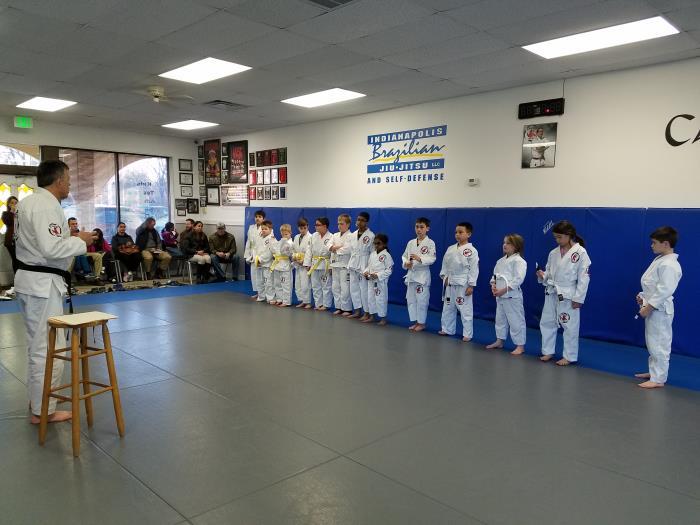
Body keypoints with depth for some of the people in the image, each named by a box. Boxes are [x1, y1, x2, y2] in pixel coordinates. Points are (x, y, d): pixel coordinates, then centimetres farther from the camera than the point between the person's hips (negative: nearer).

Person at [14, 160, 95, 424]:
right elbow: (51, 248, -27)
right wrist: (80, 241, -13)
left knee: (37, 344, 20)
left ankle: (37, 401, 33)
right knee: (48, 348, -2)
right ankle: (43, 410, 8)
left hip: (30, 280, 11)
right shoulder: (46, 205, -19)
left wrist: (72, 238, 14)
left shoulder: (28, 202, 13)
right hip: (43, 284, -11)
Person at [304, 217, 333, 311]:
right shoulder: (314, 236, 8)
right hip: (314, 264, 6)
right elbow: (309, 250, 11)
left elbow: (332, 250, -14)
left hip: (325, 265, -6)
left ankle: (326, 305, 11)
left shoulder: (330, 237, -11)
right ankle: (318, 304, 23)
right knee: (315, 286, 12)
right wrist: (307, 263, 7)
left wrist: (332, 266, -17)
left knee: (326, 286, 1)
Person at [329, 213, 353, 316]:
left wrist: (335, 249, -10)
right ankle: (338, 307, 21)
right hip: (335, 264, 7)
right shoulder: (335, 235, 13)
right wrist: (338, 247, -16)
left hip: (344, 264, -7)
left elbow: (347, 249, -21)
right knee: (335, 287, 11)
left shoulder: (350, 236, -8)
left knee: (345, 288, -5)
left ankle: (347, 309, 5)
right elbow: (329, 246, 1)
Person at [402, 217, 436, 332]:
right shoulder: (411, 243, 8)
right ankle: (415, 322, 24)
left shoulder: (430, 243, -7)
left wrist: (419, 259, -30)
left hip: (423, 274, -6)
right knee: (411, 299, 11)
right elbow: (404, 256, 11)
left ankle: (422, 323, 14)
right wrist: (406, 263, -10)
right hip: (411, 274, 6)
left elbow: (432, 258, -16)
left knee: (422, 300, -1)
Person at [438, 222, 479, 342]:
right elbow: (445, 264, 12)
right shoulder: (450, 249, 6)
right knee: (448, 307, 15)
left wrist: (471, 285, -13)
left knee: (465, 309, -1)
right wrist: (444, 277, 1)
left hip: (463, 284, -6)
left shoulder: (471, 251, -11)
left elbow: (474, 269, -11)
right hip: (450, 283, 6)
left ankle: (467, 334, 10)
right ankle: (447, 329, 30)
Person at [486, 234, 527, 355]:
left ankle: (520, 345, 7)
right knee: (500, 318, 19)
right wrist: (493, 286, -2)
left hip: (512, 295, -9)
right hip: (499, 295, 9)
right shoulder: (501, 261, 12)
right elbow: (495, 275, 17)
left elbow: (518, 279, -21)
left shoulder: (519, 261, -13)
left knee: (516, 320, -3)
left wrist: (504, 290, -21)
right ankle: (499, 341, 33)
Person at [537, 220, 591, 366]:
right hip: (551, 293, 6)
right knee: (546, 322, 12)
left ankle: (569, 356, 16)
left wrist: (578, 298, -14)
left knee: (570, 326, 2)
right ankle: (548, 351, 28)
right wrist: (543, 275, -10)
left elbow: (584, 277, -12)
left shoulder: (580, 253, -11)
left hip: (568, 295, -6)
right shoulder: (553, 253, 6)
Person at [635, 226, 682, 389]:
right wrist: (643, 296, 10)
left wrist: (649, 306, -22)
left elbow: (664, 290, -25)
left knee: (659, 343, -3)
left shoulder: (669, 265, -21)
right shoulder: (660, 259, 11)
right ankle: (654, 371, 33)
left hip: (659, 310, -11)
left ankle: (658, 379, 4)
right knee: (653, 342, 20)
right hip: (653, 308, 11)